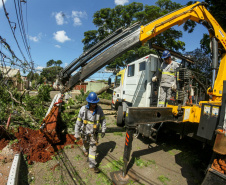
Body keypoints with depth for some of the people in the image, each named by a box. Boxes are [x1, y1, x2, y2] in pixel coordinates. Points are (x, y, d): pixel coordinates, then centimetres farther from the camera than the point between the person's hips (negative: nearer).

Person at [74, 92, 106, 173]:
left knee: (93, 149, 5)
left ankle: (92, 165, 21)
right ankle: (85, 150, 61)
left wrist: (103, 130, -2)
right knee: (86, 144, 26)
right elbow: (78, 122, -13)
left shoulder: (99, 109, -18)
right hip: (85, 132, 0)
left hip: (94, 133, 0)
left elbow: (103, 119, -2)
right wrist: (77, 134, -9)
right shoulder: (83, 109, -22)